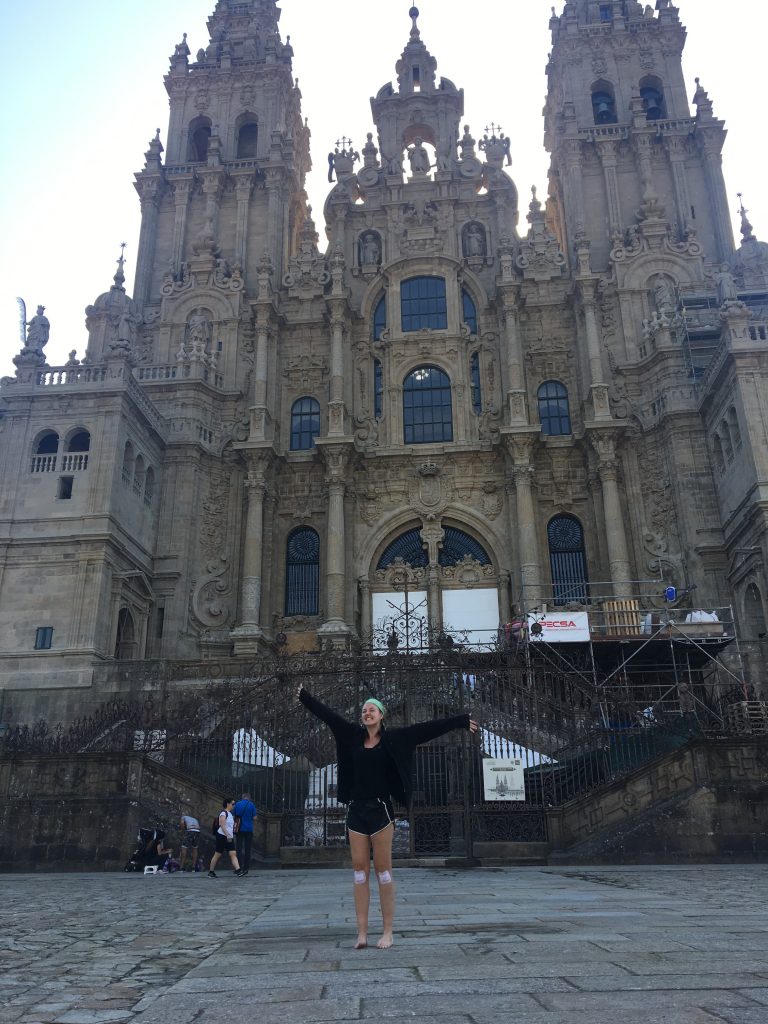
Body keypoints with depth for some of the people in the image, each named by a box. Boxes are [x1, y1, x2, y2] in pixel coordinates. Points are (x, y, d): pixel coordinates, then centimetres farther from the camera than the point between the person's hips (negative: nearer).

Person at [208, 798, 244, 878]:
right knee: (217, 854, 2)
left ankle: (238, 870, -15)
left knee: (233, 854, -5)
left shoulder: (230, 814, 15)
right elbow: (222, 825, -21)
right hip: (222, 836, -8)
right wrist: (227, 835, -27)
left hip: (229, 837, 8)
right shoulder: (223, 813, -12)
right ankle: (211, 872, 15)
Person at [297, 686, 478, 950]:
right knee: (359, 868, 2)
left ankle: (388, 932, 6)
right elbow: (327, 714, 12)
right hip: (356, 810, 3)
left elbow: (427, 728, -3)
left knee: (382, 869, 0)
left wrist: (461, 721, -3)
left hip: (380, 809, -3)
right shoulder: (353, 735, 8)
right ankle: (362, 933, 5)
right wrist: (304, 696, 16)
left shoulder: (392, 738, 0)